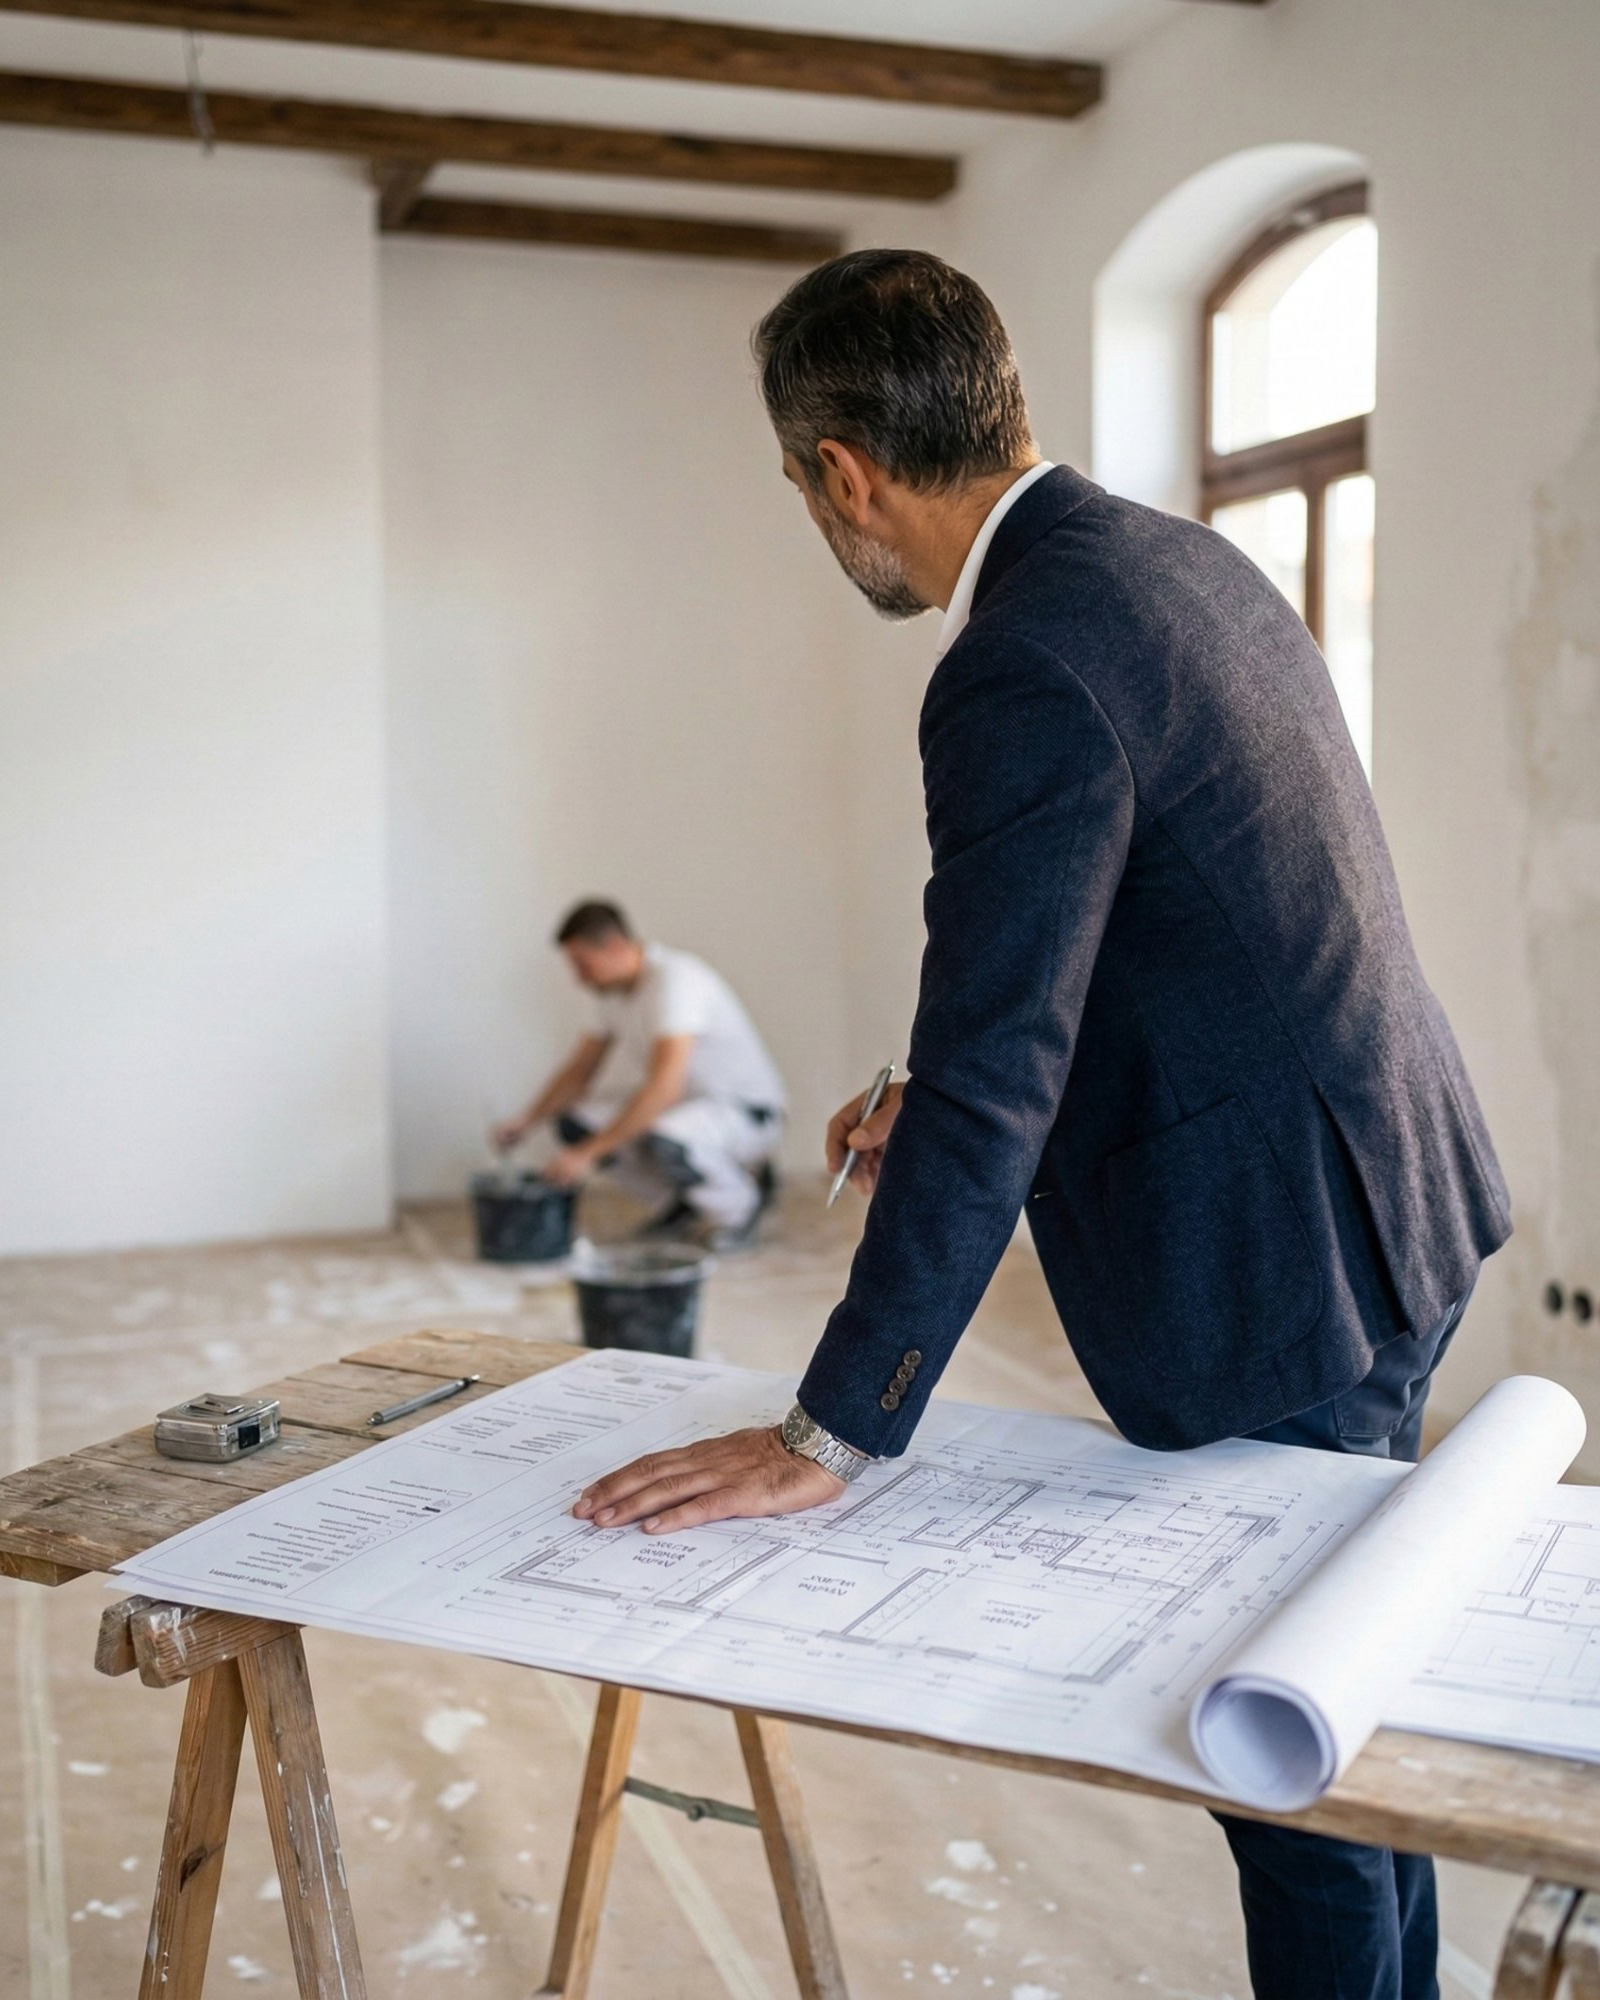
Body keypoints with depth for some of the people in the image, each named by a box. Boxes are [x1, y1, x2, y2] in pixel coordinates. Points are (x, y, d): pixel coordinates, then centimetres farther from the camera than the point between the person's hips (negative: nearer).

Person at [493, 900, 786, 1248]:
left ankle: (740, 1205, -7)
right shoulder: (615, 991, 3)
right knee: (573, 1121, -6)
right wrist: (527, 1122, -2)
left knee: (661, 1140, -39)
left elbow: (664, 1086, -35)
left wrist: (589, 1153, -36)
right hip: (687, 1105, 9)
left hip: (749, 1114, -9)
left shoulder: (674, 979, -26)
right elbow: (580, 1069, 14)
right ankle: (689, 1203, 8)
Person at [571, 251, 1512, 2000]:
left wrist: (832, 1435, -19)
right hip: (1398, 1207, 10)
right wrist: (955, 1100, 12)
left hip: (1279, 1280, -10)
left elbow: (985, 1090, -26)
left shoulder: (1023, 670, -24)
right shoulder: (1183, 560, 6)